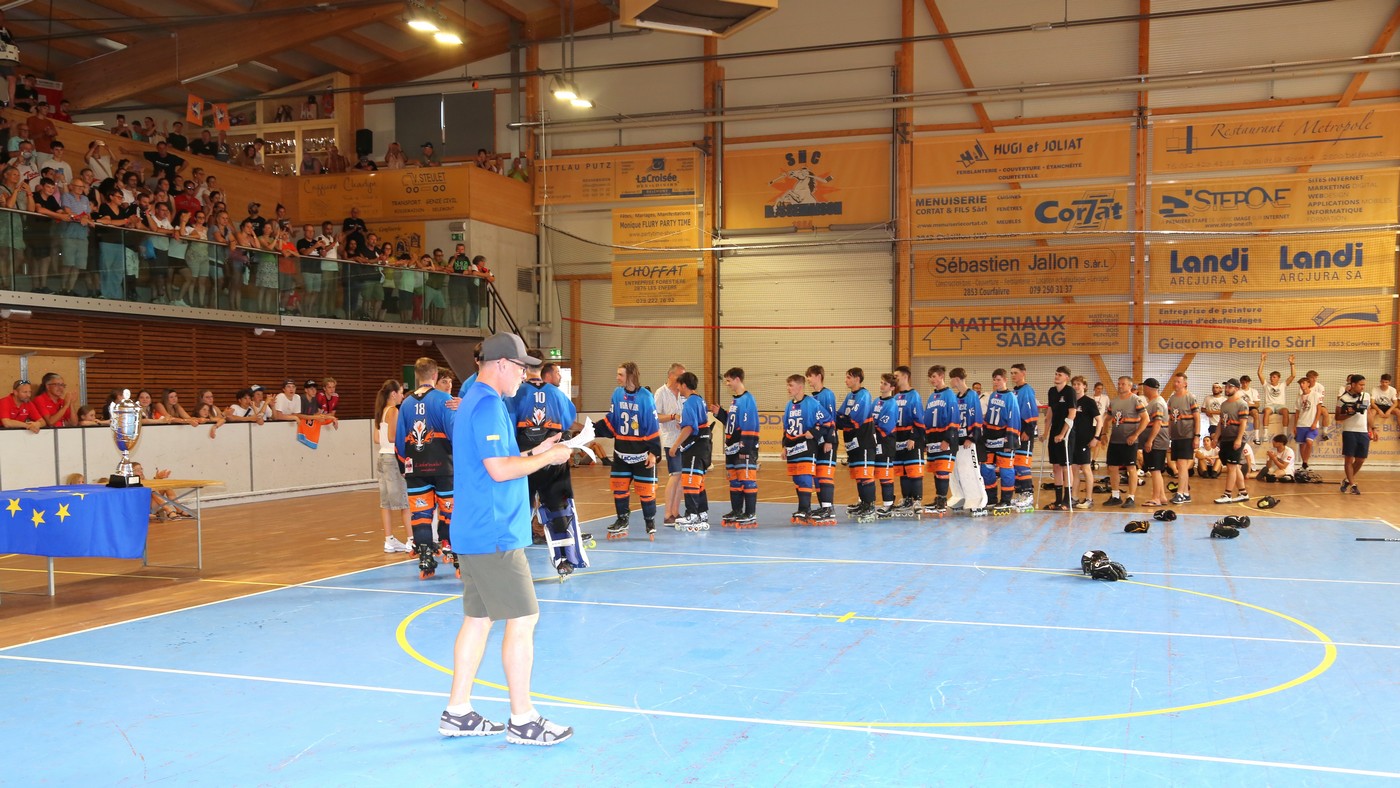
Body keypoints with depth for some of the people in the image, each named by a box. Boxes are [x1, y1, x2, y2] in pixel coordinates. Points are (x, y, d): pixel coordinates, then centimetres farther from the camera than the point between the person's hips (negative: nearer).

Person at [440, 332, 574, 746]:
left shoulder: (474, 401, 17)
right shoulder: (488, 405, -15)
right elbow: (500, 470, -22)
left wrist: (534, 452, 14)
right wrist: (547, 458, -10)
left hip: (475, 533, 10)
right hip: (494, 534, -10)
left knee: (477, 619, 13)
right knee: (522, 619, -5)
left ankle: (458, 712, 20)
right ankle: (522, 720, 2)